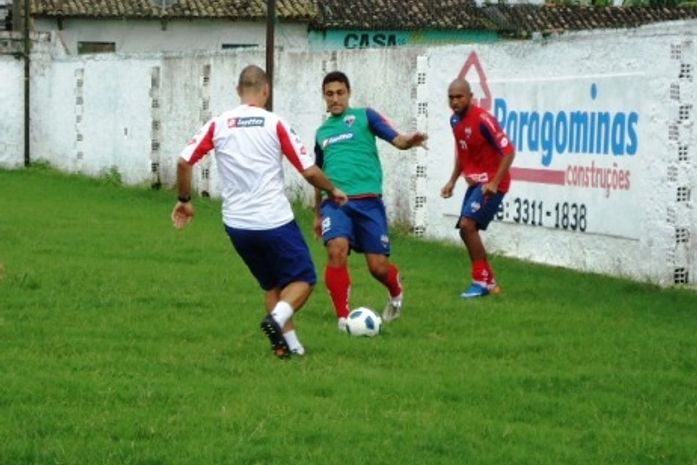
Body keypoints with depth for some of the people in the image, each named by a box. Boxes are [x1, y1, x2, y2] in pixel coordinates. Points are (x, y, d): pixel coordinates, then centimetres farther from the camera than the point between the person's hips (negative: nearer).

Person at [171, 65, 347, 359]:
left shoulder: (218, 124, 1)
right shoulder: (275, 124, -6)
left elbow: (184, 161, -1)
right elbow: (309, 171, -5)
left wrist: (184, 200, 15)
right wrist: (332, 191, 13)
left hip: (236, 225, 4)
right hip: (275, 221, -4)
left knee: (272, 284, 22)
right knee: (303, 279, 9)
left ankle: (288, 343, 10)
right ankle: (278, 317, -19)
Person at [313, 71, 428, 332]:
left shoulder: (364, 116, 8)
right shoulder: (322, 132, 20)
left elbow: (396, 139, -5)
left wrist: (409, 141, -29)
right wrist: (317, 214, 34)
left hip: (367, 199, -2)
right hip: (335, 201, 2)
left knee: (378, 266, -3)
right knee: (337, 250, -25)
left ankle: (396, 295, 33)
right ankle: (343, 318, -14)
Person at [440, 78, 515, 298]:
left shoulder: (483, 119, -20)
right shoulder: (455, 120, 6)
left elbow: (508, 151, -20)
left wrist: (494, 183, -25)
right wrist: (452, 181, 16)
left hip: (491, 184, -9)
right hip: (475, 182, 9)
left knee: (467, 225, -19)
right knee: (466, 230, 10)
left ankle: (481, 281, -11)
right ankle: (489, 282, 22)